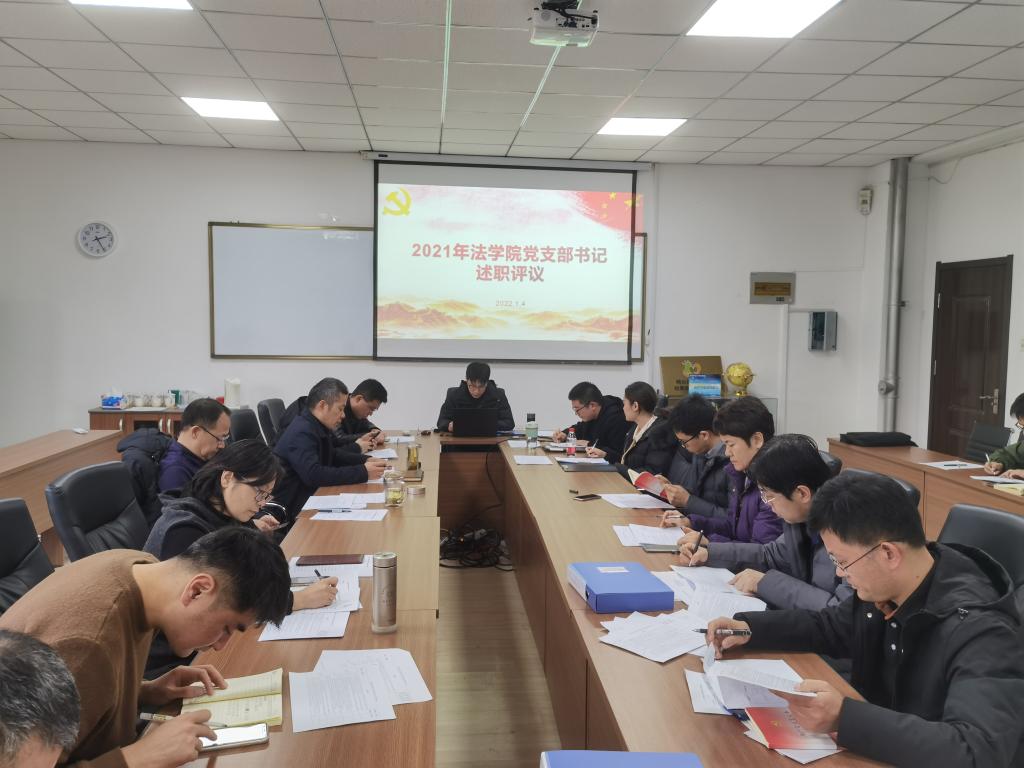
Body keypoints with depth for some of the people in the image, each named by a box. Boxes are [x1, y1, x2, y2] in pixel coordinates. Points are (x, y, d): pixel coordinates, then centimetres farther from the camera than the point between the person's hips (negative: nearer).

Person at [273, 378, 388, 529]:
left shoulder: (317, 427, 9)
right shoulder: (301, 433, -21)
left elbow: (333, 454, 23)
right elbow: (313, 475, -32)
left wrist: (365, 460, 4)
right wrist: (362, 473, -29)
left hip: (310, 497, 10)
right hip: (290, 512, -9)